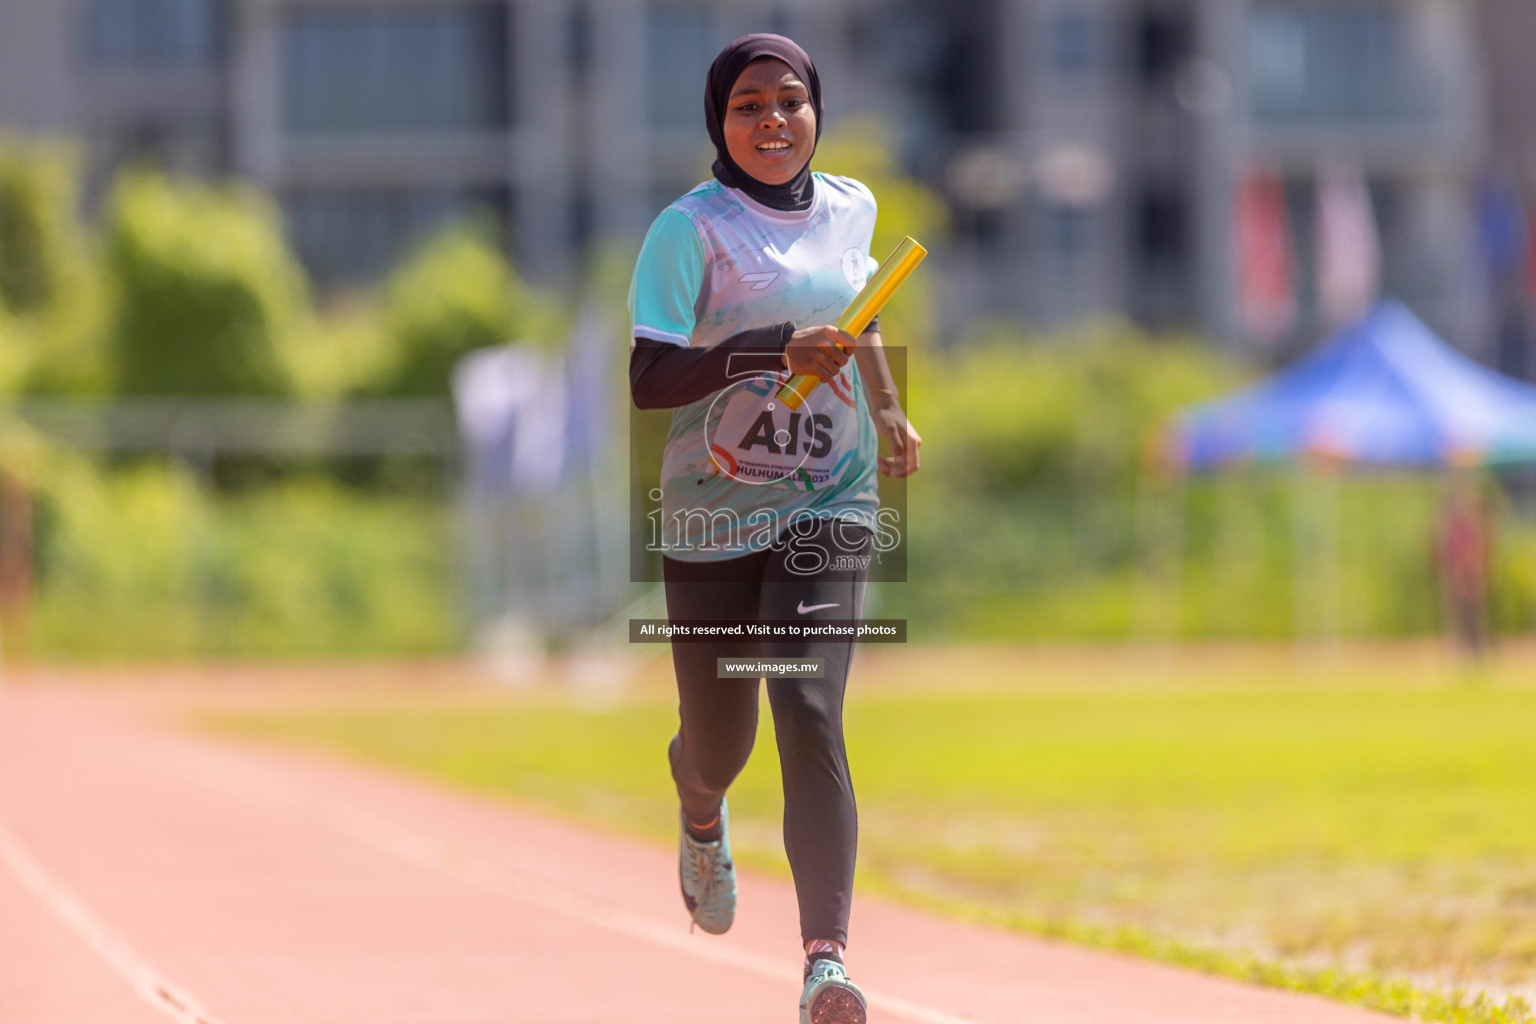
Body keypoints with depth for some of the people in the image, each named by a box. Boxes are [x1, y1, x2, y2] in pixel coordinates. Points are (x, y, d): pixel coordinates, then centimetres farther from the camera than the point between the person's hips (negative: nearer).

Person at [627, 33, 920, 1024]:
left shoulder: (852, 208, 6)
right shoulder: (690, 229, -10)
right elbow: (647, 379, -19)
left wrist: (889, 411, 23)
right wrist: (775, 350, -28)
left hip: (828, 509, 2)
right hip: (711, 516, -1)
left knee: (810, 716, -17)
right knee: (717, 740, 11)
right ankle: (702, 822, 52)